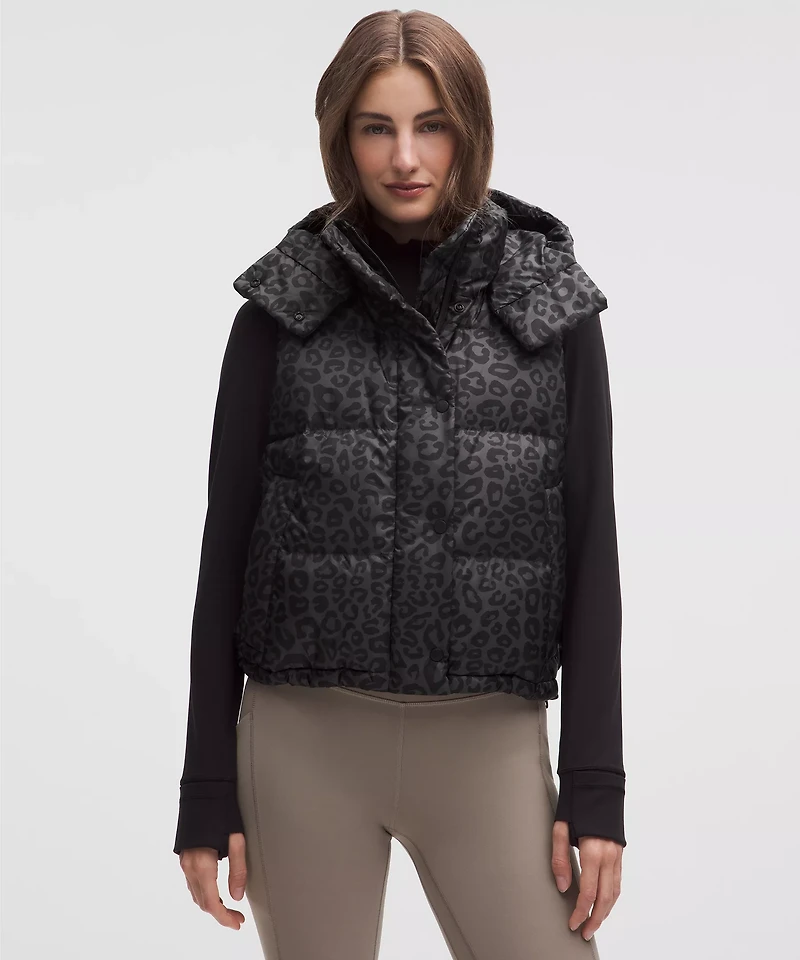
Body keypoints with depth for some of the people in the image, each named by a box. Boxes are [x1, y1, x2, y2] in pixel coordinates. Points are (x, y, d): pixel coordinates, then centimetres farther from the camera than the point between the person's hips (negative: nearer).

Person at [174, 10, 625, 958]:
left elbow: (588, 544, 3)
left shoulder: (550, 305, 3)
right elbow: (226, 543, 4)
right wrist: (207, 788, 1)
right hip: (305, 740, 0)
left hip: (488, 740, 0)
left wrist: (595, 783, -1)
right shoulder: (284, 309, 3)